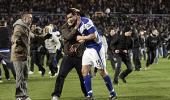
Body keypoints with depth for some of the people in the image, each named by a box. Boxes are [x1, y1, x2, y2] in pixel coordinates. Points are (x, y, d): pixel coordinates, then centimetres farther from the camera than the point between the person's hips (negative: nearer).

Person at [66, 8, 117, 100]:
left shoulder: (85, 21, -19)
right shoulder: (78, 24, 8)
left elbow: (94, 35, -23)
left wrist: (81, 38, -16)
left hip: (95, 48, -9)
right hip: (88, 49, 9)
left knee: (102, 71, 1)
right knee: (84, 71, 0)